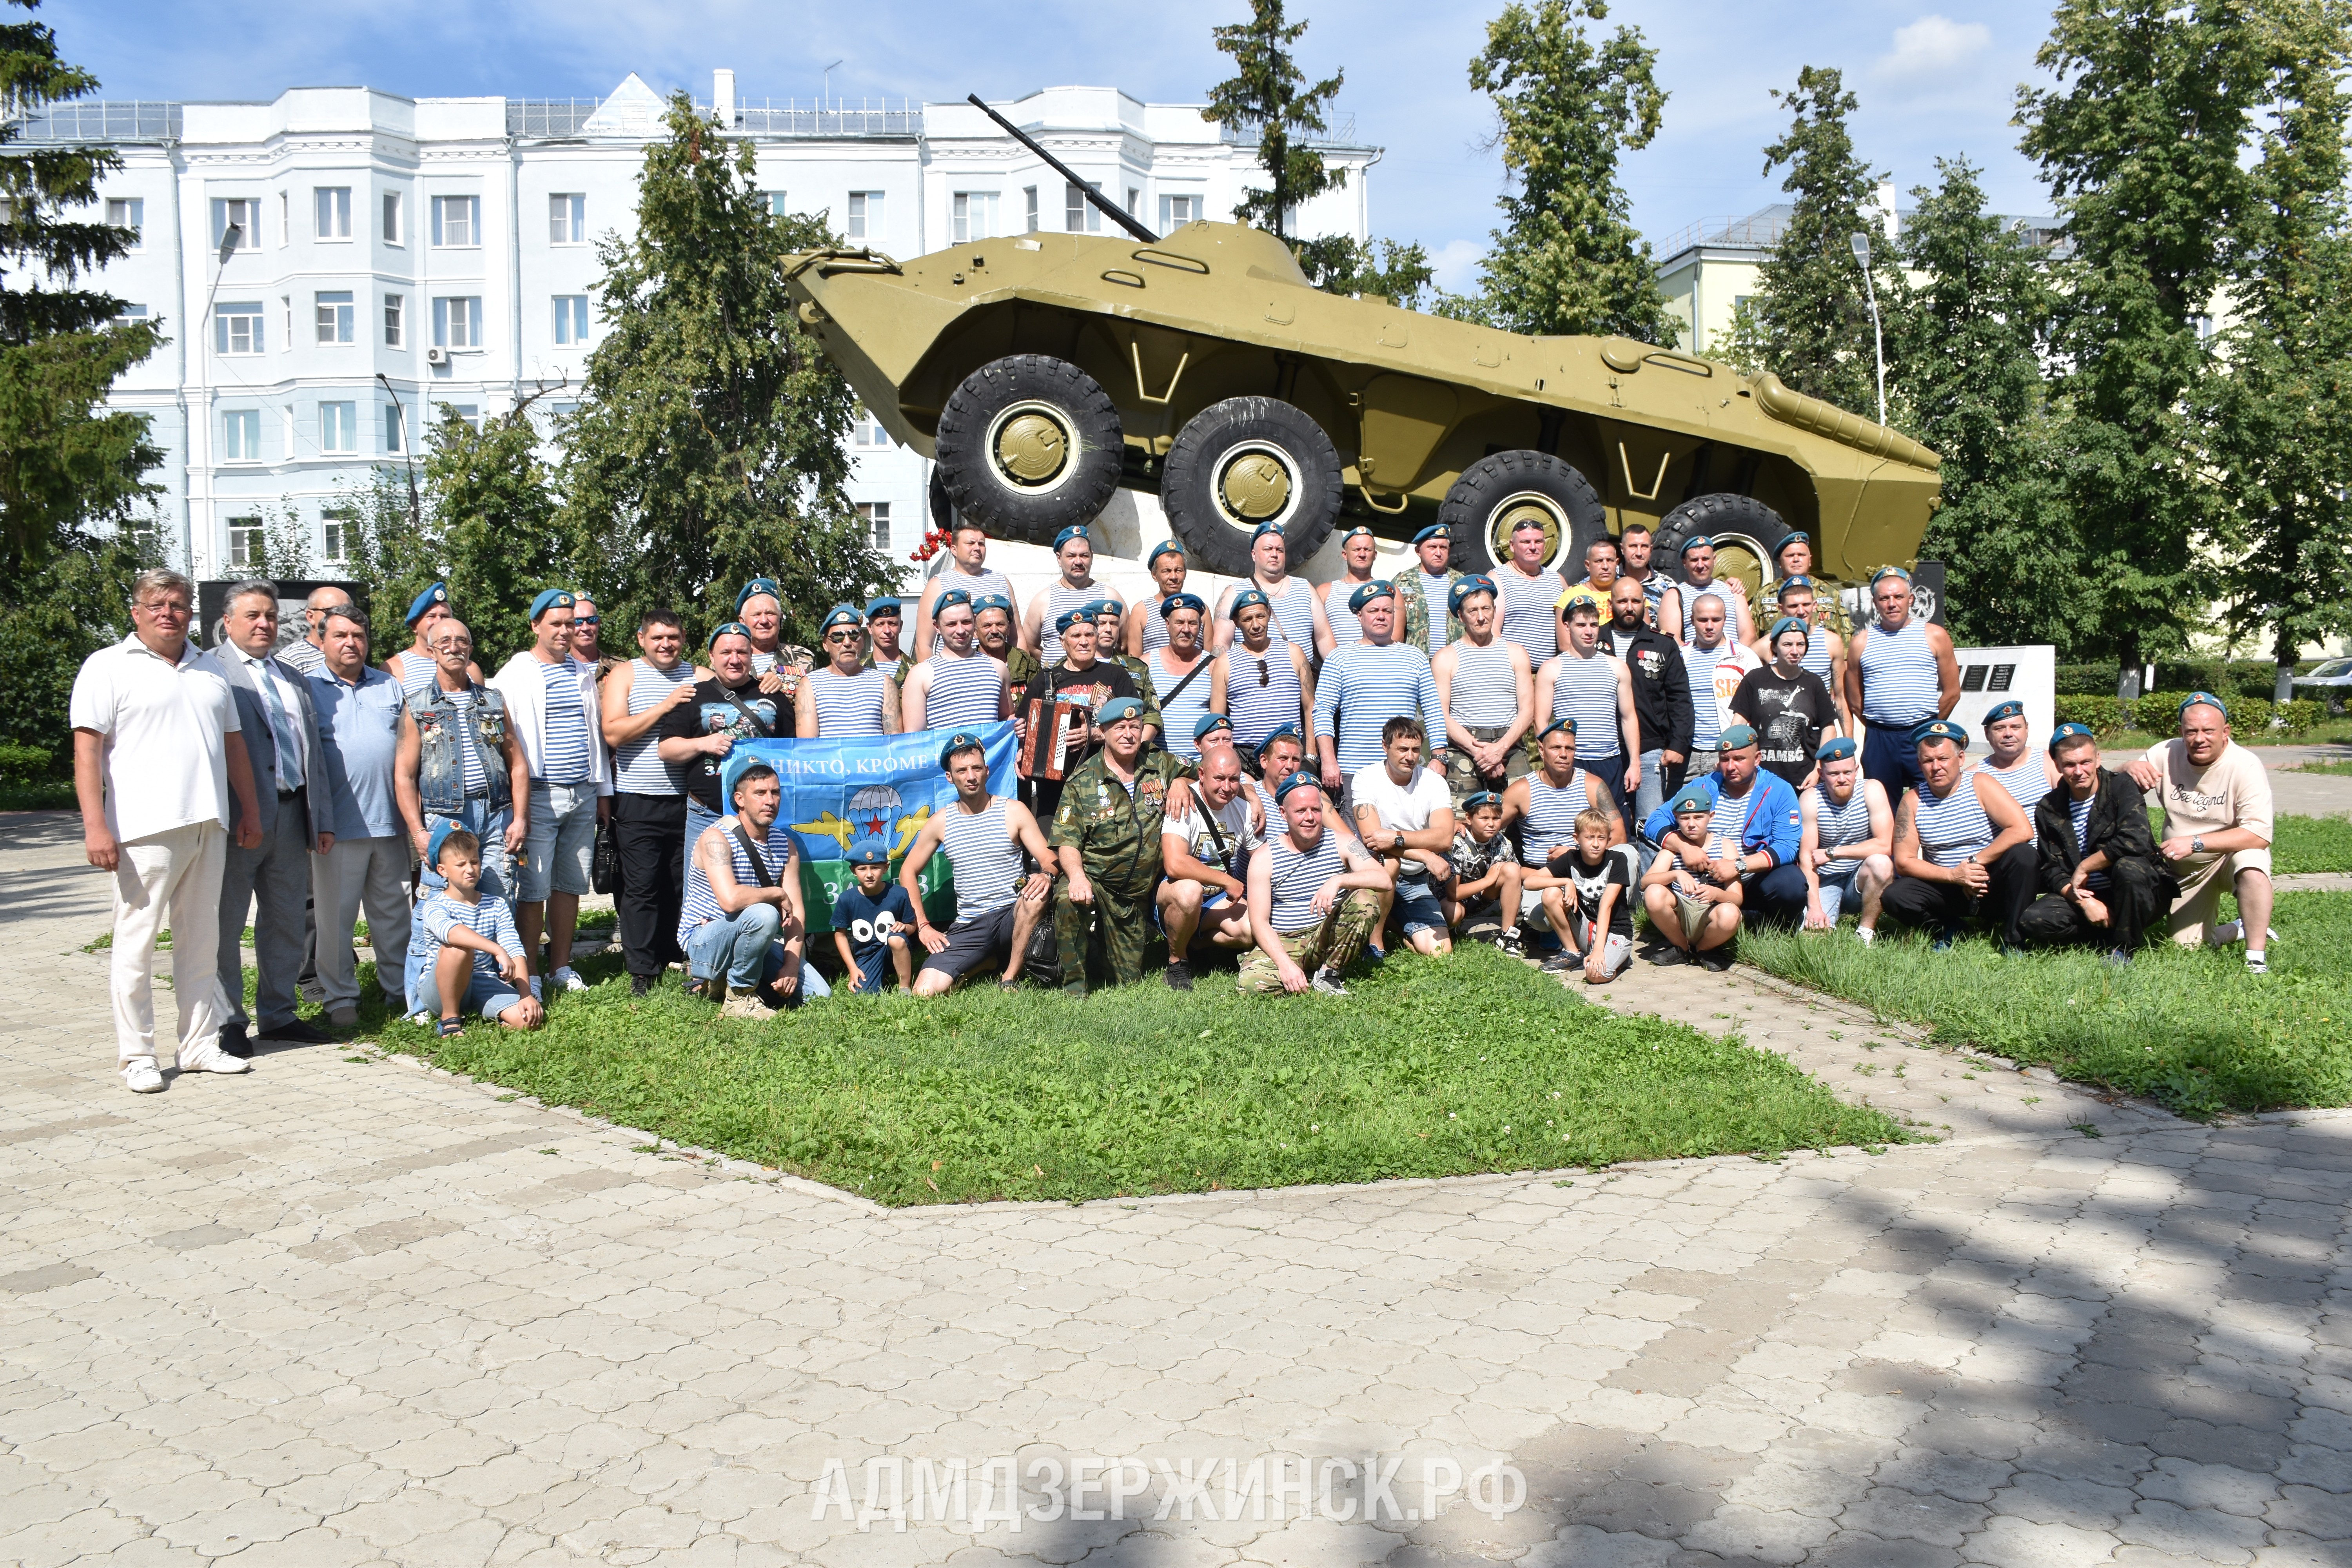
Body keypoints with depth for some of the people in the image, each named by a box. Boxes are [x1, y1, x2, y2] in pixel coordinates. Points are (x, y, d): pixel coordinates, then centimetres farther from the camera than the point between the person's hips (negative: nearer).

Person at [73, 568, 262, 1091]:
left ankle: (201, 1045, 17)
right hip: (145, 829, -5)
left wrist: (250, 811, 15)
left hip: (209, 826, 6)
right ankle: (137, 1056, 5)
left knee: (201, 940, 10)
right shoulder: (108, 667, 1)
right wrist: (95, 826, -15)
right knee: (136, 943, -2)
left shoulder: (209, 672, 18)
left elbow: (234, 744, 22)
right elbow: (87, 750, -6)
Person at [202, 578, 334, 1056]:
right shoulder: (208, 671, -2)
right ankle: (229, 1021, 11)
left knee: (287, 922, 11)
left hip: (291, 816, 6)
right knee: (226, 924, 2)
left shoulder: (294, 678, 18)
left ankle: (277, 1015, 22)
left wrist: (322, 819, 12)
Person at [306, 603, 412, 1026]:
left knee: (394, 911, 10)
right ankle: (341, 997, 11)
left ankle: (400, 988, 20)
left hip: (389, 820, 4)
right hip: (337, 825, -3)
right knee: (336, 915, 1)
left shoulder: (390, 687, 14)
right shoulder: (309, 689, 2)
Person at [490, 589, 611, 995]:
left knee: (570, 886, 11)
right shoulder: (514, 675, -2)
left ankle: (561, 968, 20)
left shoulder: (583, 673, 16)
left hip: (583, 795, 5)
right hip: (539, 796, -5)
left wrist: (603, 791, 17)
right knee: (533, 890, -5)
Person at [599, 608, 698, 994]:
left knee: (685, 885, 6)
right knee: (642, 887, -2)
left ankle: (674, 958, 18)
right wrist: (665, 706, -14)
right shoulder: (626, 676, 4)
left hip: (688, 799, 3)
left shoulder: (700, 677, 12)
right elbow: (613, 733, -8)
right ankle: (642, 970, 6)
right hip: (639, 803, -2)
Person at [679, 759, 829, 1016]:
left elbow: (796, 911, -2)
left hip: (749, 939, 7)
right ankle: (739, 997, -15)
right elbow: (731, 900, -35)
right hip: (703, 943, -7)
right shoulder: (717, 838, -19)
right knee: (764, 915, -36)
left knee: (819, 994, -4)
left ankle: (730, 978, 13)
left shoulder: (785, 845, 3)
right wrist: (778, 894, -18)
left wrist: (791, 966, -15)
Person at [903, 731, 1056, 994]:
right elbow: (908, 872, 14)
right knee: (925, 991, -19)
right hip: (969, 926, 2)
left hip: (1012, 915, -2)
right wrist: (923, 925, 3)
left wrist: (1046, 876, -29)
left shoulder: (1013, 811, 1)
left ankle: (1010, 978, -17)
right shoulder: (940, 822, 6)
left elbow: (1048, 858, -4)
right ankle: (989, 961, 13)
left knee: (1037, 891, -37)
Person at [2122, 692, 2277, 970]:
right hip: (2184, 871, 4)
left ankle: (2257, 958, -25)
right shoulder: (2166, 755, -10)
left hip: (2230, 856, -4)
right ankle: (2242, 929, 29)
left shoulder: (2245, 766, -22)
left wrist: (2195, 842, -36)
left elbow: (2259, 834, -28)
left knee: (2251, 865, -37)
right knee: (2184, 944, -2)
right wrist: (2131, 769, -29)